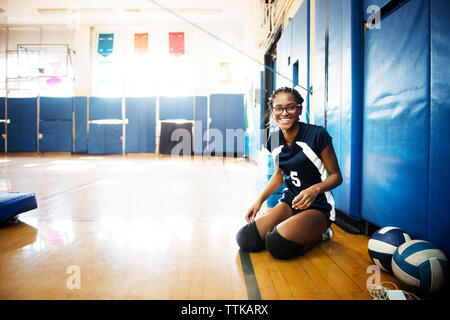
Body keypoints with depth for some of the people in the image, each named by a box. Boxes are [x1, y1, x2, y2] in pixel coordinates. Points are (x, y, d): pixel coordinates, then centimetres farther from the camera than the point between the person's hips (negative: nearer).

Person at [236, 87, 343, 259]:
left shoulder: (317, 135, -14)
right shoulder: (274, 140, 3)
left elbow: (336, 176, -7)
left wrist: (315, 189, -28)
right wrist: (259, 200, 7)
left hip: (318, 206, -5)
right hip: (291, 200, 6)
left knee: (278, 244, -31)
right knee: (245, 239, -13)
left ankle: (319, 234, 0)